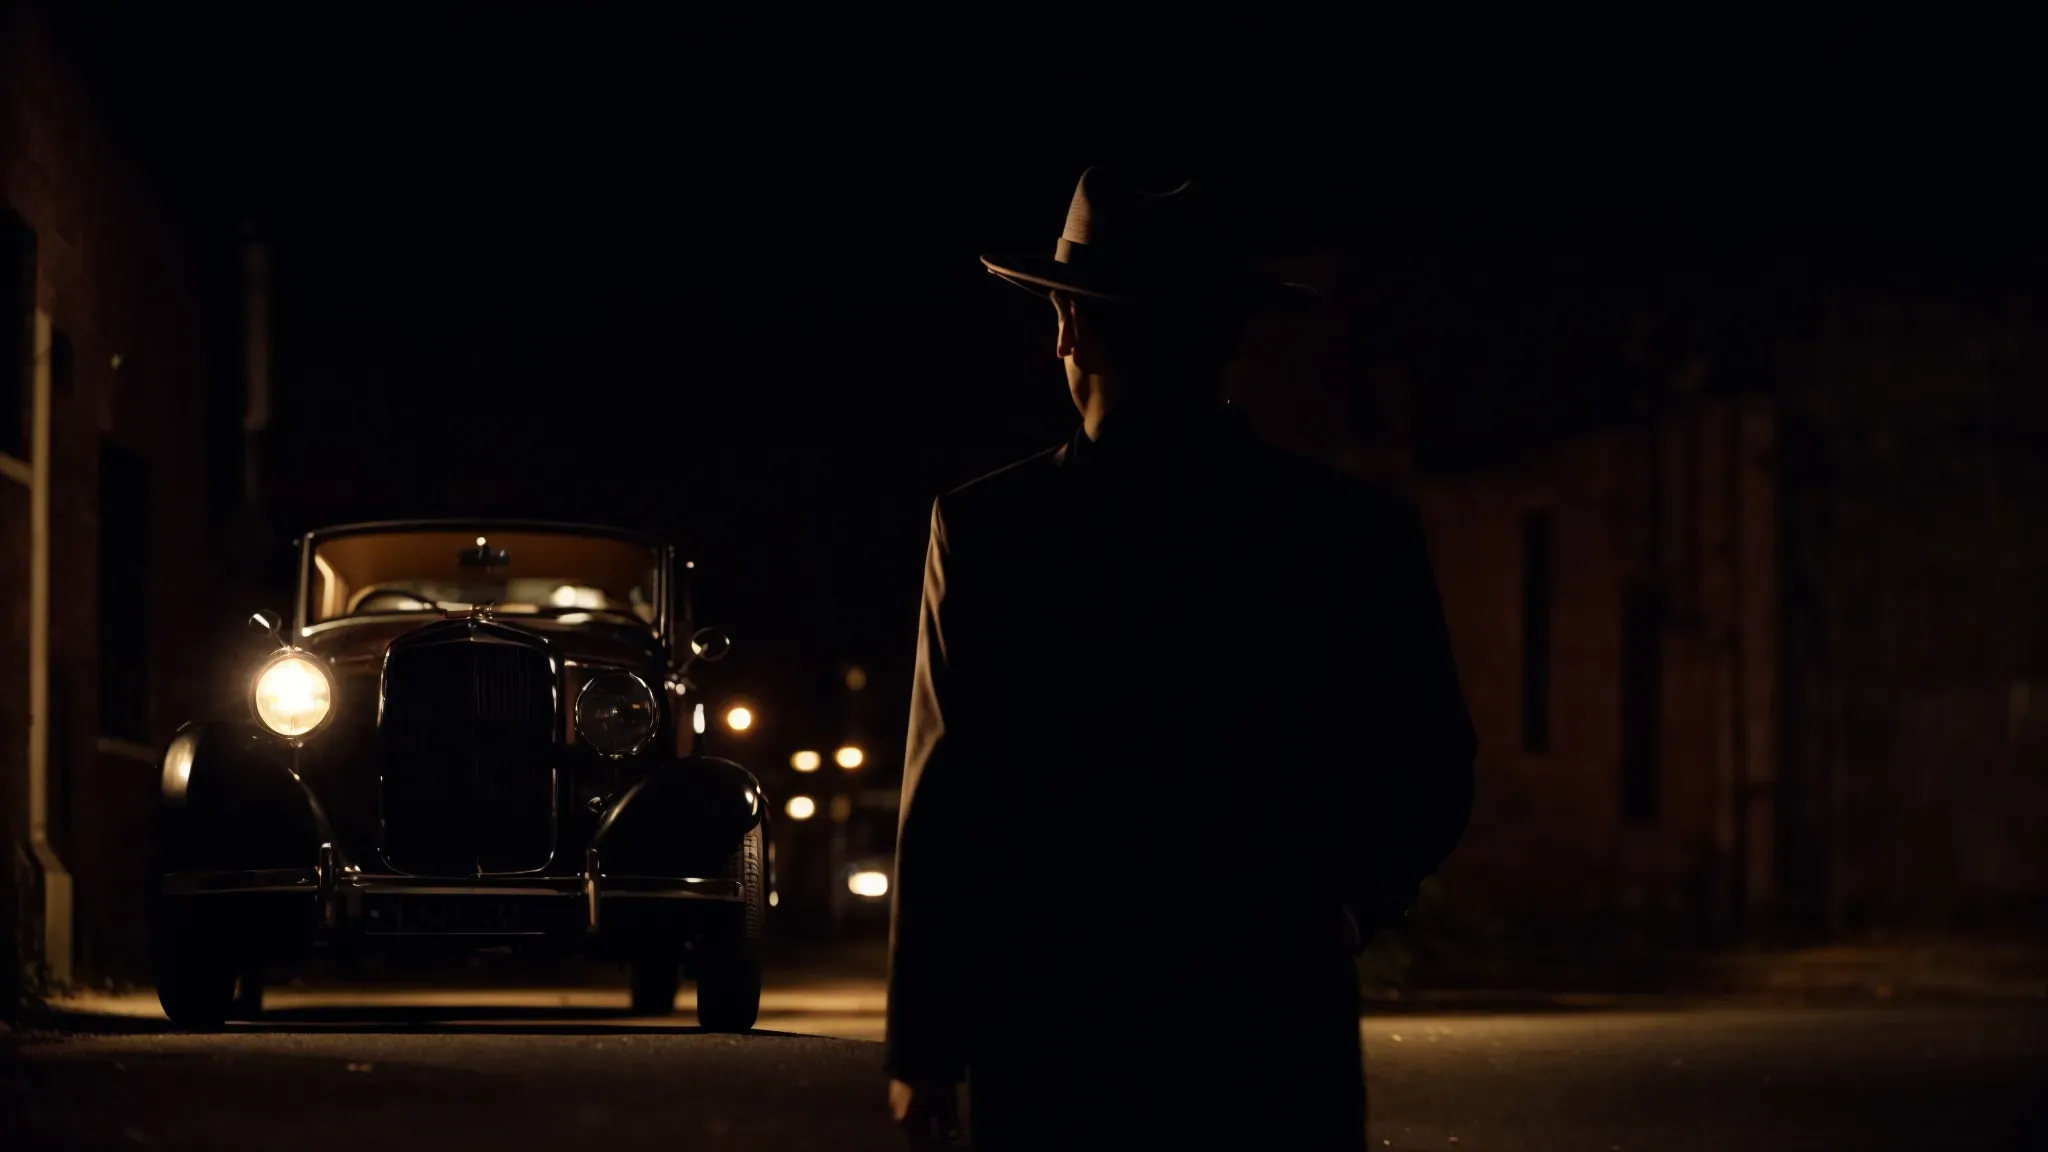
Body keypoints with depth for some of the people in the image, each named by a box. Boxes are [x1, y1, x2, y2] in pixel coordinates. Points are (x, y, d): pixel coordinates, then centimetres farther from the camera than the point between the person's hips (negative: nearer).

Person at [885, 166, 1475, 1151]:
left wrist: (922, 1049, 2)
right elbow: (1426, 797, 4)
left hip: (1053, 1045, -1)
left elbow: (945, 810, -4)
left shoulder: (987, 530, -4)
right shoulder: (1358, 535, 1)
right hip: (1279, 1044, 1)